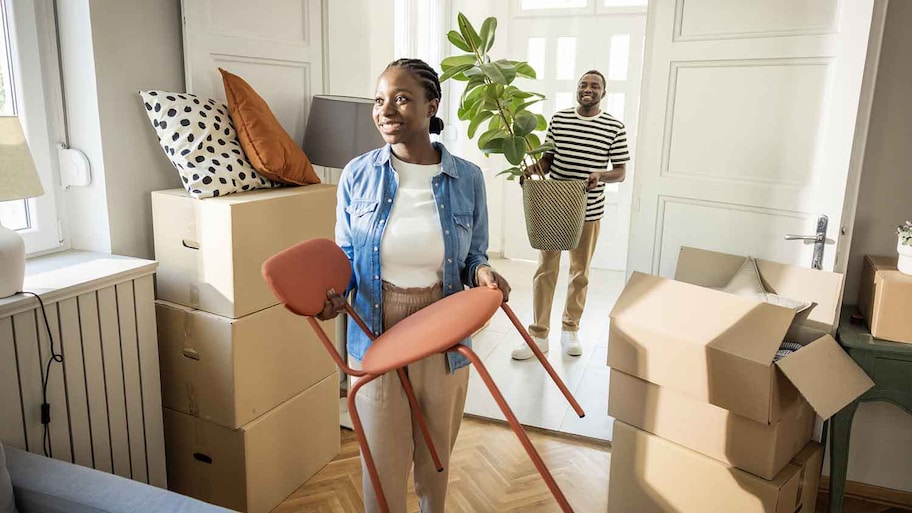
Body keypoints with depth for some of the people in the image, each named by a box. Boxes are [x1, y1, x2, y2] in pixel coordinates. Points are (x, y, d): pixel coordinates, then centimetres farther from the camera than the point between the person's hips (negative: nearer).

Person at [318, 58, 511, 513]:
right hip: (377, 343, 0)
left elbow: (473, 255, 5)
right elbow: (345, 258, 3)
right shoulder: (358, 175, -6)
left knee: (436, 459, 21)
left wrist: (483, 272, -18)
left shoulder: (467, 179, -6)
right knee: (383, 463, 11)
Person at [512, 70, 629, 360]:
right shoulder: (558, 119, 3)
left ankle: (570, 330, 29)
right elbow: (548, 159, 9)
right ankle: (539, 335, 12)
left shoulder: (614, 127, -2)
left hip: (589, 210, 0)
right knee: (546, 270, 3)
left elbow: (621, 171, 1)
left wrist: (601, 176, -20)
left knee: (580, 272, 12)